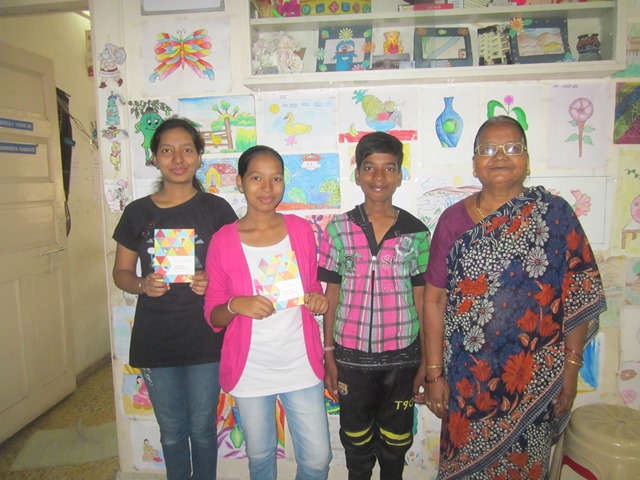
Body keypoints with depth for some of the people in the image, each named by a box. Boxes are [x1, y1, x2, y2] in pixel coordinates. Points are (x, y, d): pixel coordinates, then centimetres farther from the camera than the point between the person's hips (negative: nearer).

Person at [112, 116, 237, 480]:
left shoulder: (216, 209, -3)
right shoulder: (138, 212, 2)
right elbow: (121, 271, 8)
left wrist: (213, 281, -18)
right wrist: (142, 285, -13)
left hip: (204, 337, -2)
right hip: (155, 338, 2)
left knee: (202, 428, 13)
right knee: (171, 431, 18)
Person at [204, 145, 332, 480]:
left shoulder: (300, 229, -1)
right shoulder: (223, 241, -7)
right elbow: (213, 316, -2)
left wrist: (317, 299, -10)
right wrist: (235, 305, -23)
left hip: (301, 364, 1)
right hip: (250, 369, -1)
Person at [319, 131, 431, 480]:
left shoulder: (416, 232, -3)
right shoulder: (338, 229, -4)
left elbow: (421, 300, 1)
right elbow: (331, 296, 1)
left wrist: (427, 363, 1)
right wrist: (328, 354, 0)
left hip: (402, 356, 0)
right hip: (351, 355, 0)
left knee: (395, 443, 18)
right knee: (356, 441, 19)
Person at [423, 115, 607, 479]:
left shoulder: (554, 214, -4)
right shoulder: (454, 220, -3)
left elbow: (579, 295, -2)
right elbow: (435, 299, -3)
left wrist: (571, 368, -3)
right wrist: (434, 373, -4)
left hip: (535, 376, 0)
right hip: (468, 377, 1)